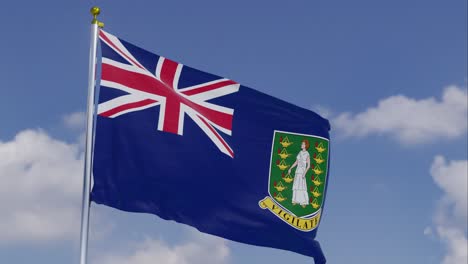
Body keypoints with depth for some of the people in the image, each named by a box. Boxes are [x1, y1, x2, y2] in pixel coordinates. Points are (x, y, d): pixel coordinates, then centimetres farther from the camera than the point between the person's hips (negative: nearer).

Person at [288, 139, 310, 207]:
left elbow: (308, 165, -12)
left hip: (302, 171, -7)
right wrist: (290, 168, 13)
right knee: (296, 186, 7)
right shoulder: (300, 153, 13)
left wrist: (304, 173, -22)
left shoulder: (307, 154, -8)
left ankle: (304, 202, -6)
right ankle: (296, 200, 14)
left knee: (302, 186, -10)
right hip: (297, 171, 7)